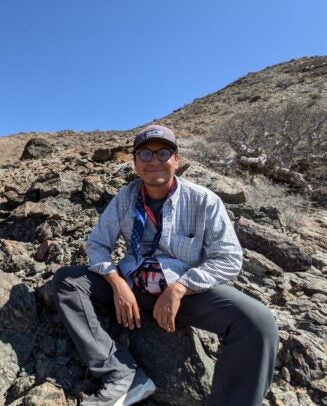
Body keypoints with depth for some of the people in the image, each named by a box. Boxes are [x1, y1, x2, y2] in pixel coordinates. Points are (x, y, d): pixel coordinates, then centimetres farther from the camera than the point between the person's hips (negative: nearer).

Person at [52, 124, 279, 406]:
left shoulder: (203, 201, -8)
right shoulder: (124, 199, 1)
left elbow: (229, 259, -11)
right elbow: (97, 243, 3)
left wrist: (178, 289, -20)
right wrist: (117, 282, -16)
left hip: (186, 289, -3)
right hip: (131, 285, 4)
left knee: (258, 323, -28)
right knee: (66, 279, -13)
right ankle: (123, 375, -20)